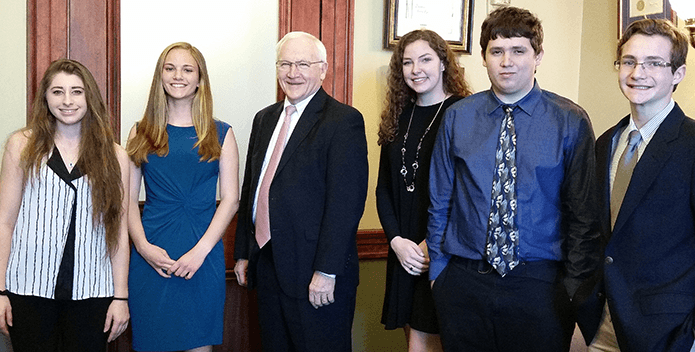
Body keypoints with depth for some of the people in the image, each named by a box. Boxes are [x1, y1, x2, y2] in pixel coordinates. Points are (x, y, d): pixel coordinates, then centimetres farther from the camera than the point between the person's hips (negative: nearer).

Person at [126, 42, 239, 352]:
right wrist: (143, 246, -10)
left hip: (202, 254, -1)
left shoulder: (220, 134, 5)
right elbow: (128, 198, 5)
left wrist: (200, 250, -11)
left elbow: (230, 199, 0)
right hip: (150, 254, 1)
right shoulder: (142, 132, 8)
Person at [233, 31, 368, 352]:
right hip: (267, 265, 7)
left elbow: (346, 201, -16)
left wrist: (327, 271, -20)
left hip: (317, 278, -7)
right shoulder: (265, 119, 13)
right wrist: (243, 252, 14)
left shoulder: (344, 121, -10)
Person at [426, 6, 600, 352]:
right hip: (463, 281, 2)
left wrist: (576, 284, -3)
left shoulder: (571, 121, -3)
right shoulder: (456, 118, 3)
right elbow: (439, 201, 8)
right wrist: (437, 270, 8)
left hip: (539, 285, -1)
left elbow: (584, 212, -1)